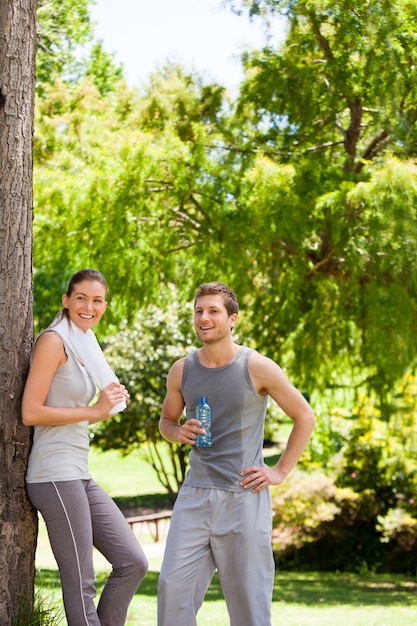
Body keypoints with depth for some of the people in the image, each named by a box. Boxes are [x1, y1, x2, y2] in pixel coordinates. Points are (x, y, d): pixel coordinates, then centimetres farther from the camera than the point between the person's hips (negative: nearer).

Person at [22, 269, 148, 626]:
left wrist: (110, 405, 7)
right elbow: (31, 413, -15)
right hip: (56, 474, -9)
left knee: (133, 562, 8)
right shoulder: (53, 341, -8)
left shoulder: (87, 345, 18)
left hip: (80, 475, 9)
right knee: (80, 583, -5)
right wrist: (94, 411, -13)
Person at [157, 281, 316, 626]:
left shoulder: (257, 368, -6)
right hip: (195, 494, 4)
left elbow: (305, 418, 2)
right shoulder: (182, 370, 6)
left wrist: (280, 471, -2)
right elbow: (166, 420, 21)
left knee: (248, 596, 2)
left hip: (244, 497, -3)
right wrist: (178, 432, -2)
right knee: (174, 584, -4)